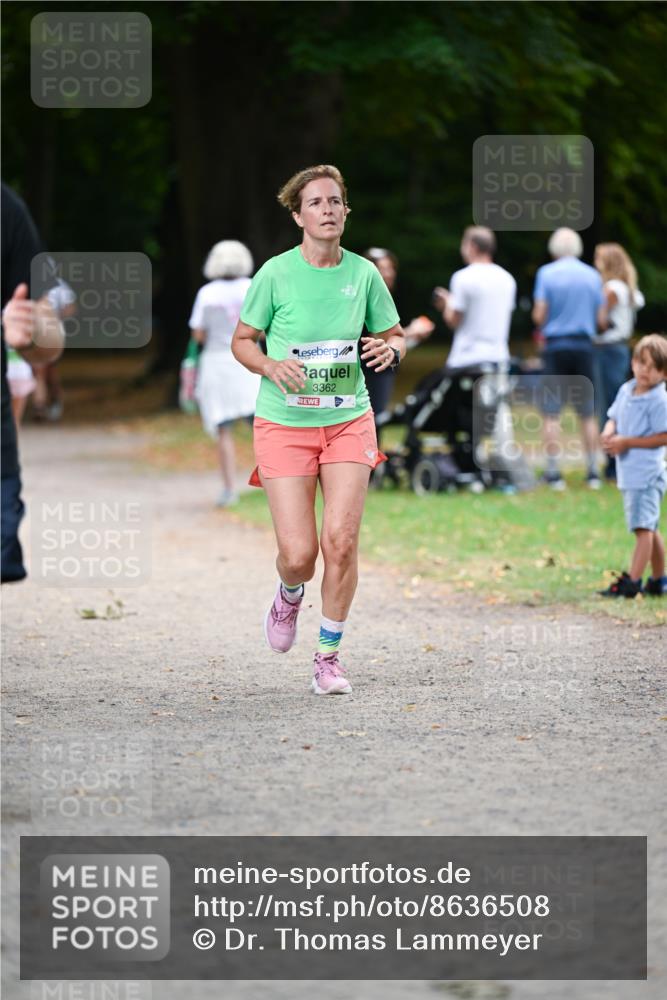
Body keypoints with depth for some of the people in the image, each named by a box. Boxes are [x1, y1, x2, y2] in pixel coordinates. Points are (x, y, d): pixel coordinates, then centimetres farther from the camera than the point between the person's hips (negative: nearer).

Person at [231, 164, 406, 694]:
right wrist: (271, 366, -17)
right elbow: (242, 341, 4)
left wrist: (390, 349, -11)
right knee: (298, 554, -9)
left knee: (341, 540, -11)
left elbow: (397, 336, 13)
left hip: (349, 422, 2)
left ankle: (329, 656, 8)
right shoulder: (276, 273, -6)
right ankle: (290, 594, 30)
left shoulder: (364, 273, 1)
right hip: (284, 425, -2)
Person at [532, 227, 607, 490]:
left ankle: (553, 472, -1)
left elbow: (539, 315, -8)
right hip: (584, 345, 2)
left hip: (556, 345, -2)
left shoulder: (546, 273, -4)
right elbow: (601, 320, 4)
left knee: (552, 413, 1)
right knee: (587, 414, 8)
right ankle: (593, 472, 9)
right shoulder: (592, 275, 3)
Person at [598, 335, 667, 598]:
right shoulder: (626, 391, 9)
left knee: (643, 527, -11)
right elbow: (614, 418, 19)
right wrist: (608, 433, -5)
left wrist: (626, 442, -18)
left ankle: (632, 581, -15)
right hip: (629, 474, 9)